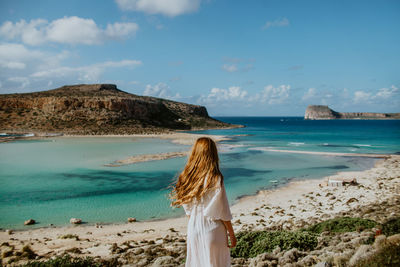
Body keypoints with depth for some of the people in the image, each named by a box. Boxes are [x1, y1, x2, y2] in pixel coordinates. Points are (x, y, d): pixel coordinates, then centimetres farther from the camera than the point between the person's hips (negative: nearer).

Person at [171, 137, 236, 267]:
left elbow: (188, 209, 5)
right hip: (212, 231, -4)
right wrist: (231, 234, -1)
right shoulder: (215, 179, -19)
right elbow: (223, 212, -14)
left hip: (193, 229, 4)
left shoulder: (186, 177, -5)